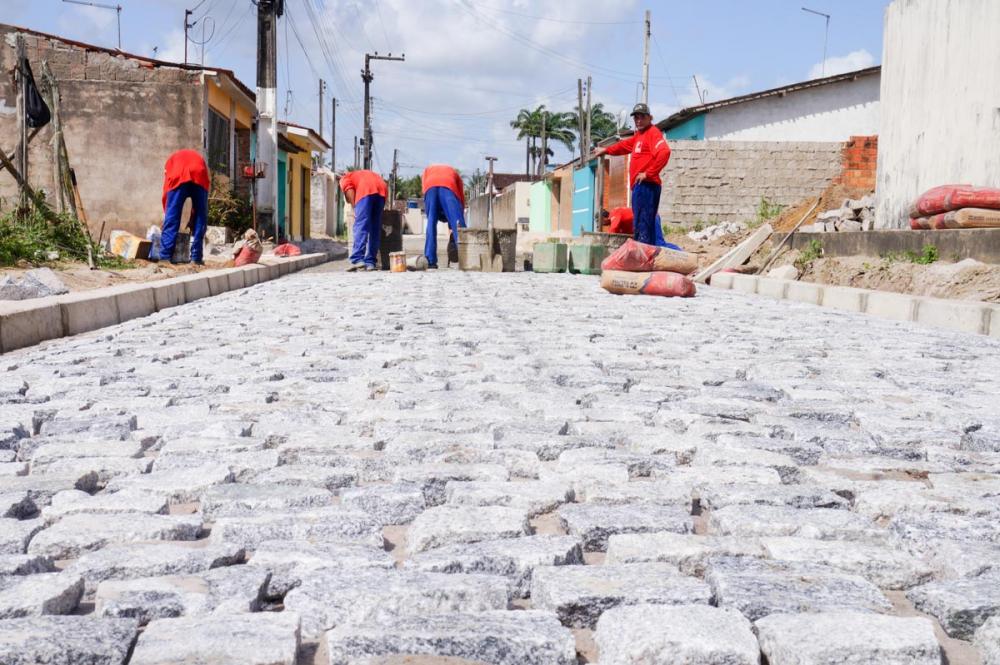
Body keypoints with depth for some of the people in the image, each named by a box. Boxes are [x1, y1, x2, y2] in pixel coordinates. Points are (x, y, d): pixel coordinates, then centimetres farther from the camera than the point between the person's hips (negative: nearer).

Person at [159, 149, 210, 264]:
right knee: (200, 219, 12)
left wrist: (166, 213, 30)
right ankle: (196, 257, 11)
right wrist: (192, 217, 36)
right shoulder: (199, 158, 41)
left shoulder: (172, 159, 39)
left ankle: (165, 256, 4)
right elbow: (199, 198, 33)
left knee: (171, 218, 6)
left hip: (178, 177, -1)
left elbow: (166, 192, 26)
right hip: (200, 177, 1)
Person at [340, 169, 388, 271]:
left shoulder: (344, 179, 27)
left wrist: (355, 209, 1)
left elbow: (349, 191, 5)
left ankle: (357, 260, -23)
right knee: (375, 229, 8)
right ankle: (370, 262, 5)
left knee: (361, 226, -11)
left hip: (366, 191, -5)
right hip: (382, 189, 5)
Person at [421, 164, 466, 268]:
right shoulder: (453, 172, 40)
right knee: (458, 223, -4)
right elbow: (461, 198, 27)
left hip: (430, 188, 1)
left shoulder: (428, 170, 43)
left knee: (431, 223, 8)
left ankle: (430, 261, 0)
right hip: (448, 187, -1)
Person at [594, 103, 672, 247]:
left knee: (642, 226, -16)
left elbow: (664, 152, -23)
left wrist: (649, 173, -22)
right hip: (640, 186, 10)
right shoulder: (639, 135, 23)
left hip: (646, 185, -10)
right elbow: (625, 145, 43)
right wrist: (606, 150, 53)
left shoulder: (653, 132, -6)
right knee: (645, 225, 6)